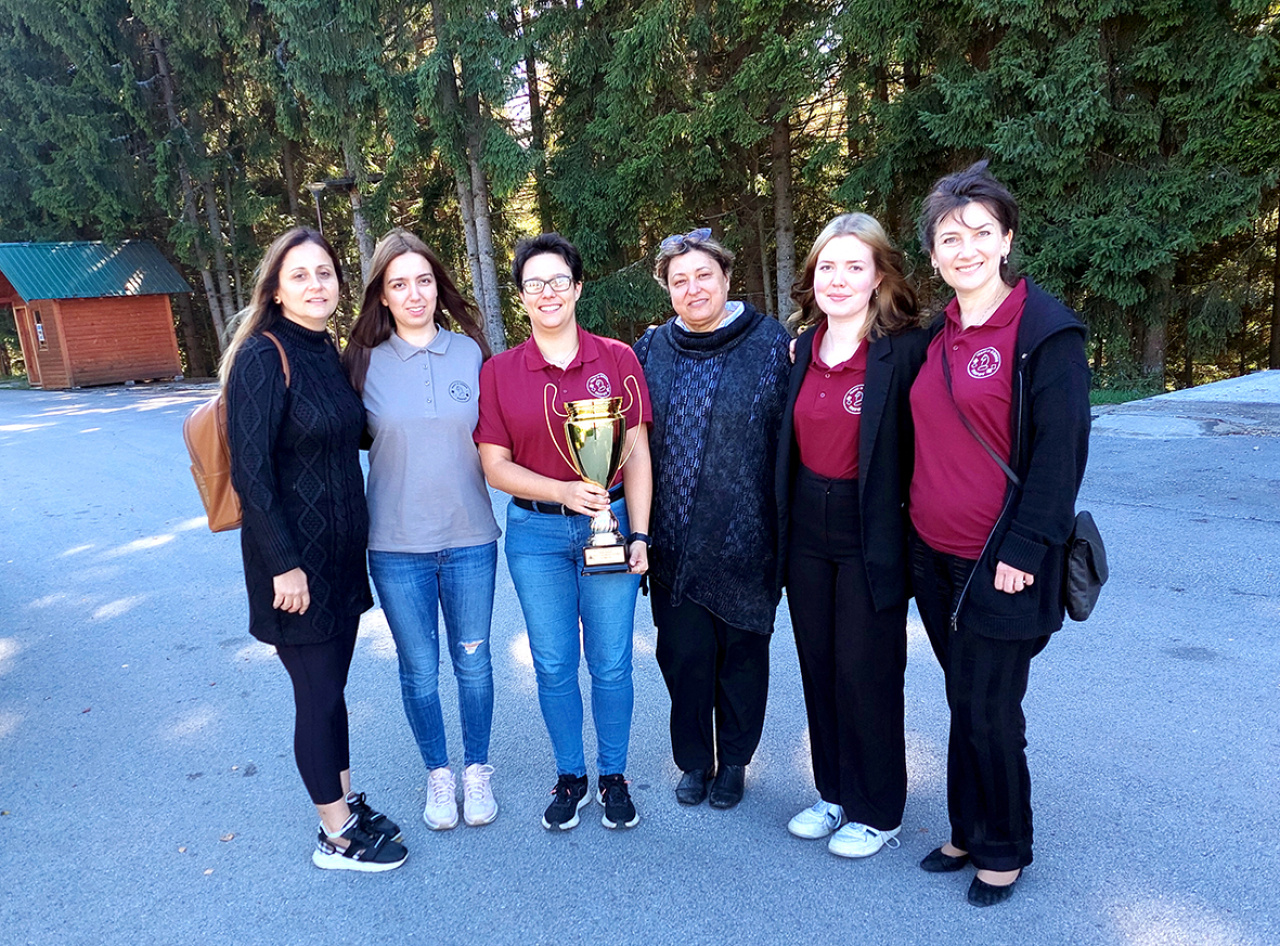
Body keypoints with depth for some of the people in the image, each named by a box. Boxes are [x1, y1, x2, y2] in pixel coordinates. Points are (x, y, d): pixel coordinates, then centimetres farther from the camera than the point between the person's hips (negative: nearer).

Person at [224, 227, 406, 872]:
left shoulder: (327, 352, 8)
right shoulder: (263, 357, -15)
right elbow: (250, 469, -19)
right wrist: (284, 563, -19)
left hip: (341, 551, 7)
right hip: (294, 558, -7)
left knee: (331, 686, 19)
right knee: (319, 696, 5)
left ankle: (346, 805, 35)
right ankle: (337, 839, 23)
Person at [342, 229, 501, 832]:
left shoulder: (470, 351, 1)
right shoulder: (363, 363, -2)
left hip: (469, 538, 1)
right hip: (397, 544, 0)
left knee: (472, 662, 13)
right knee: (419, 670, 12)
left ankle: (477, 768, 35)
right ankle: (438, 773, 35)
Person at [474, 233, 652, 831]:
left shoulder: (617, 359, -1)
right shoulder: (498, 372, 1)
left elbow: (637, 454, -1)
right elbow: (495, 465, -1)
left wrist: (638, 535, -6)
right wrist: (565, 491, -16)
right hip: (536, 534, 1)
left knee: (611, 662, 8)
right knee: (553, 664, 12)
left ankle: (613, 776, 30)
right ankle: (569, 776, 32)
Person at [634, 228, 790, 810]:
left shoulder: (770, 343, -4)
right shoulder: (651, 349, 6)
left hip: (743, 538, -2)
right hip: (674, 542, 3)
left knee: (742, 651, 12)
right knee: (682, 653, 10)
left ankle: (734, 761, 33)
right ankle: (693, 760, 32)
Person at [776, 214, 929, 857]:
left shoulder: (907, 349, -12)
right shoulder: (803, 349, 7)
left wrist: (904, 533, -14)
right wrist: (783, 525, 10)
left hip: (871, 534, -6)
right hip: (807, 531, 6)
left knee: (867, 675, 5)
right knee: (818, 667, 15)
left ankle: (877, 812, 26)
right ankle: (833, 793, 35)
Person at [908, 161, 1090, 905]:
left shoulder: (1046, 329, -10)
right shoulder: (935, 335, 9)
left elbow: (1061, 450, -13)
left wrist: (1023, 551, -16)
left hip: (1000, 563, -6)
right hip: (935, 557, 6)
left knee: (989, 711, 5)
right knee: (966, 702, 17)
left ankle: (1003, 851, 27)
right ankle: (969, 832, 34)